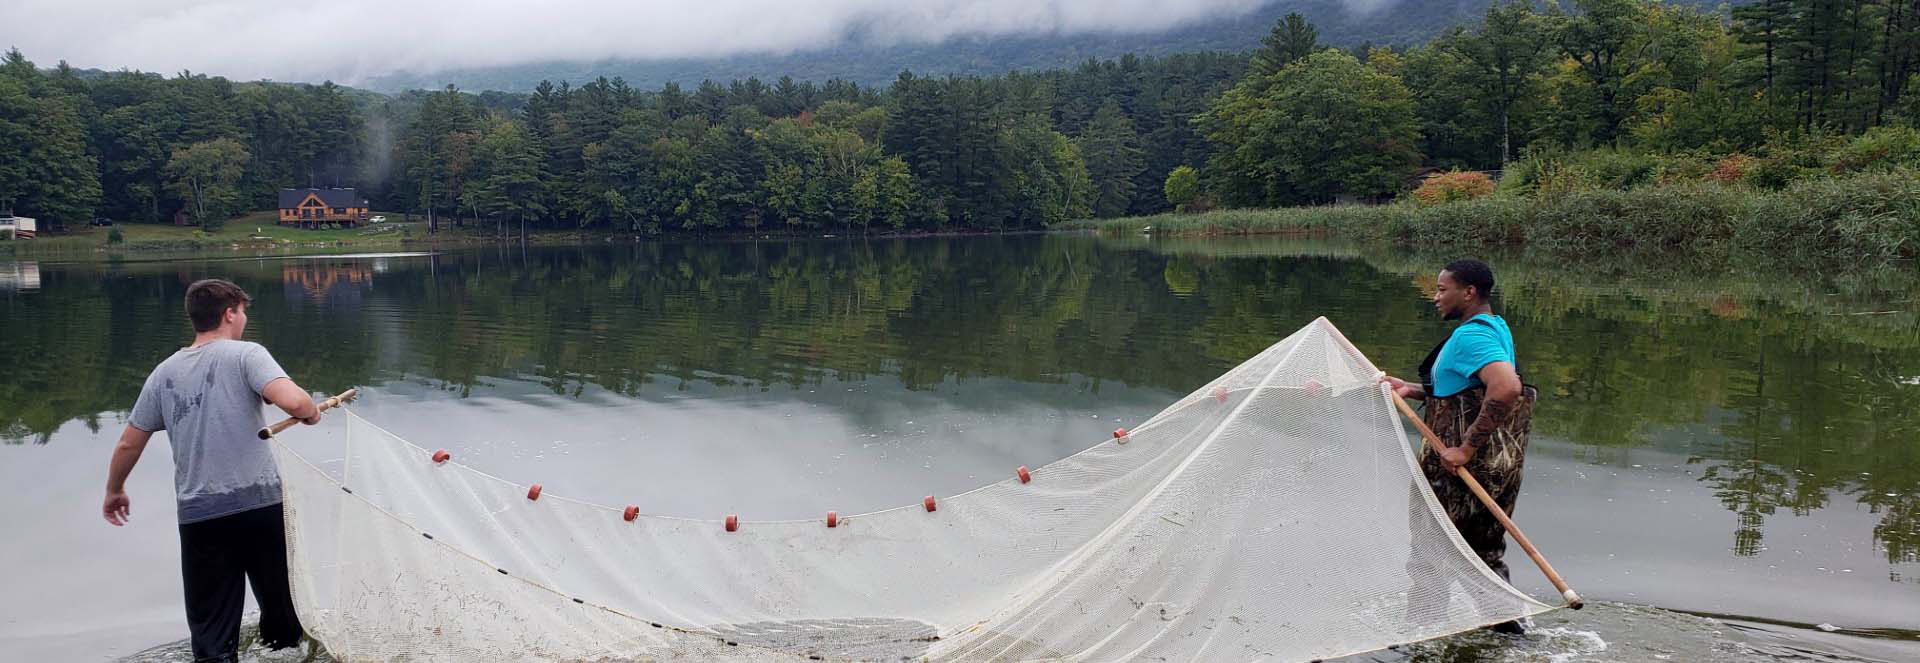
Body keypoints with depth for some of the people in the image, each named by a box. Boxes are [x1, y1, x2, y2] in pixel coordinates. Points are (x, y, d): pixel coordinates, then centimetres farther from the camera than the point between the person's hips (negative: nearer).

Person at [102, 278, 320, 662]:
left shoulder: (164, 373, 11)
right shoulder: (245, 355, -3)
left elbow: (128, 444, 16)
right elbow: (292, 401, -20)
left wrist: (114, 492, 33)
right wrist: (312, 412, 2)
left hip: (197, 515, 3)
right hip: (259, 504, -3)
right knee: (280, 608, 15)